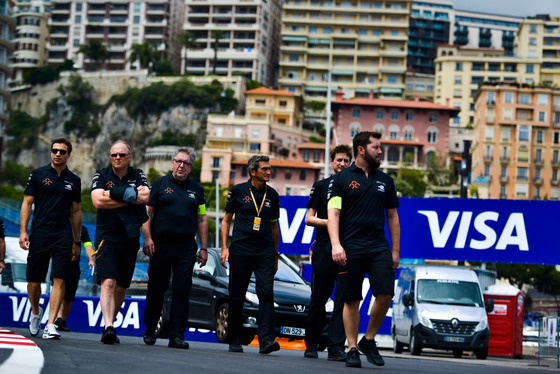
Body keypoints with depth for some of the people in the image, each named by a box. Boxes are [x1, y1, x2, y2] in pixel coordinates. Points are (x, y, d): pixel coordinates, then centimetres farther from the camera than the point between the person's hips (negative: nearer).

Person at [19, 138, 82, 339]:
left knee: (59, 280, -10)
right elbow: (27, 203, 4)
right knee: (34, 281, 4)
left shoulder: (74, 180, 12)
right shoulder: (38, 175, 5)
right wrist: (23, 231, -7)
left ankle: (50, 325, -11)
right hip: (39, 234, -1)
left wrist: (77, 242, 14)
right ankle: (35, 312, 32)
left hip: (63, 236, 1)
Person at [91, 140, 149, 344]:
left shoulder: (138, 176, 9)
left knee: (120, 288, 9)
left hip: (130, 238, 3)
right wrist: (131, 197, -10)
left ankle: (110, 324, 24)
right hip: (106, 237, -3)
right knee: (108, 283, -18)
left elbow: (145, 197, -11)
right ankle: (108, 327, -26)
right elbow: (98, 201, -13)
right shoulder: (101, 176, 4)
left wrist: (114, 193, -14)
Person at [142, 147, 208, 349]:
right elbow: (146, 213, 2)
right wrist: (147, 238, -10)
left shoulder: (196, 189, 14)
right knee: (156, 290, 5)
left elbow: (202, 220, 15)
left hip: (186, 247, 1)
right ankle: (149, 331, 21)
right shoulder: (159, 184, 7)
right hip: (160, 245, -1)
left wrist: (203, 248, 9)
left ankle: (177, 336, -6)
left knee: (182, 291, -6)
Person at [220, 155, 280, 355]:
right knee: (237, 297, 2)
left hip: (265, 252, 2)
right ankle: (235, 340, 14)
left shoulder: (272, 195, 12)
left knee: (266, 293, -13)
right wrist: (224, 248, -1)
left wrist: (275, 255, 19)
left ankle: (266, 340, -19)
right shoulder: (238, 191, 3)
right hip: (240, 251, -1)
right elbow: (226, 220, 8)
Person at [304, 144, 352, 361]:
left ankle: (336, 348, -9)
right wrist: (328, 222, -10)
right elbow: (309, 218, 6)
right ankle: (311, 345, 16)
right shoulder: (320, 186, 10)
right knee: (318, 299, 4)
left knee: (343, 300, -8)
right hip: (324, 249, -1)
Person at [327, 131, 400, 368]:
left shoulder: (385, 180, 15)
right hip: (350, 249, -3)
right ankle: (352, 349, 9)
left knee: (385, 294, -10)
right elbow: (333, 214, -4)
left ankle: (369, 340, 8)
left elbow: (392, 217, 19)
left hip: (379, 248, 3)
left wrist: (395, 251, 14)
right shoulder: (342, 179, 4)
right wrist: (336, 244, -18)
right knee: (352, 300, 0)